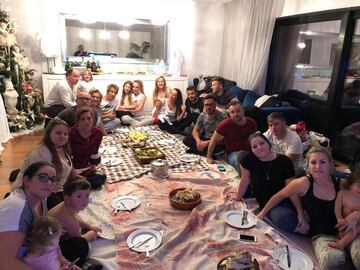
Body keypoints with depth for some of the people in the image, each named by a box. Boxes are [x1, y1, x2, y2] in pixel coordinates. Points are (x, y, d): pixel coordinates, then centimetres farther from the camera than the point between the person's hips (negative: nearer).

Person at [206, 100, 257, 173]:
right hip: (233, 153, -4)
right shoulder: (225, 124, -12)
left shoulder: (251, 123, 2)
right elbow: (214, 140, -4)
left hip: (249, 151, 4)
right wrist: (209, 157, -3)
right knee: (237, 159, -36)